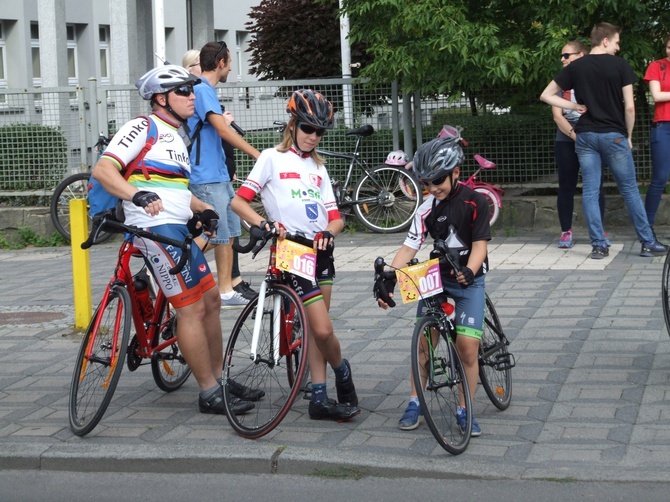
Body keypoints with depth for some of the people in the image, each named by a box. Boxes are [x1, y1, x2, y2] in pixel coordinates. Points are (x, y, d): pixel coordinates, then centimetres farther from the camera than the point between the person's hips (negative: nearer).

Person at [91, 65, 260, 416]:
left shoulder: (175, 137, 23)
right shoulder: (143, 128, -6)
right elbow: (103, 170, -17)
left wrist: (204, 210, 12)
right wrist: (138, 195, -34)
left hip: (178, 229, 10)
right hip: (155, 229, -10)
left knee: (211, 301, 12)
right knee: (191, 308, -10)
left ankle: (218, 377, 24)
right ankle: (209, 394, -3)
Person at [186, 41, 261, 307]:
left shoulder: (206, 90, 17)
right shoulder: (202, 90, -14)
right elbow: (223, 130, -22)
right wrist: (257, 154, -19)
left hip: (220, 176, 10)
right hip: (207, 178, -10)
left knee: (228, 235, 9)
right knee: (213, 237, -9)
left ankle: (226, 291, 13)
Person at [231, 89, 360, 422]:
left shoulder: (318, 168, 19)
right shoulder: (273, 158, 1)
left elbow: (335, 217, 11)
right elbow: (239, 201, -6)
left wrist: (329, 231, -12)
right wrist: (264, 223, -23)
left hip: (321, 249, 6)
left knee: (315, 327, 6)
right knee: (322, 329, -12)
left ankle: (319, 398, 11)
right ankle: (342, 371, 15)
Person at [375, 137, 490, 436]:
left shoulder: (475, 203, -11)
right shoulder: (427, 209, -3)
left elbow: (480, 244, -14)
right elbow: (409, 247, -6)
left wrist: (468, 272, -33)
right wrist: (388, 280, -17)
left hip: (469, 279, -3)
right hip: (436, 277, 3)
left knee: (467, 346, -11)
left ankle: (464, 411, 3)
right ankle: (415, 403, 10)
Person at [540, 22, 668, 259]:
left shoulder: (575, 67, 4)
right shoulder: (620, 65, -6)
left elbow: (546, 95, 7)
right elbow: (629, 106, -9)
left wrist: (574, 106, 7)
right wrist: (629, 136, 4)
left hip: (585, 136, 3)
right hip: (614, 135, -3)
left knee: (590, 192, 4)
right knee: (629, 190, 6)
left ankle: (599, 246, 2)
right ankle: (648, 243, 11)